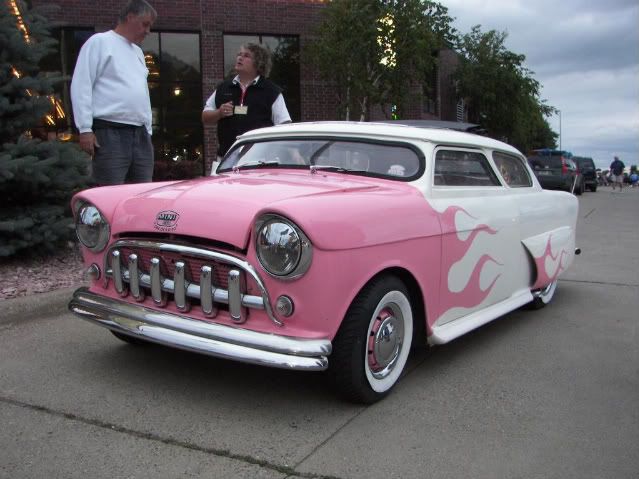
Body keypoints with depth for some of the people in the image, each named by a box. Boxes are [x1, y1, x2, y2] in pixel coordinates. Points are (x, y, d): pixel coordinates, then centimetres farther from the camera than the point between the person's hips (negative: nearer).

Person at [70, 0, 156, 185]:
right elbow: (81, 86, -6)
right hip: (111, 134, -7)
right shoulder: (100, 42, 1)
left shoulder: (137, 51, 24)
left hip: (140, 135, 7)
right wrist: (85, 128, -13)